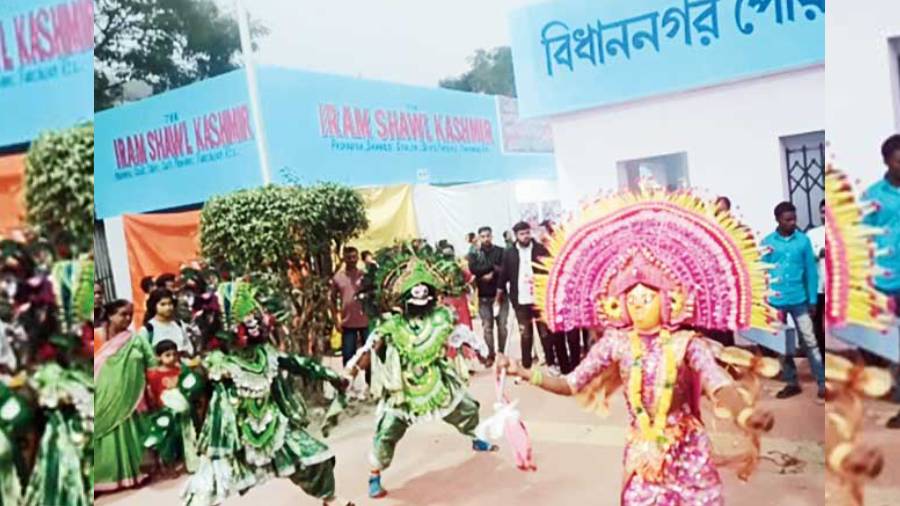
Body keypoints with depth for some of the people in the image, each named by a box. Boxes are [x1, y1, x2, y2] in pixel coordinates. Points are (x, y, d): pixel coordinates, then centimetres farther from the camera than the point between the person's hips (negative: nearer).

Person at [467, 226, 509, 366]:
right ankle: (491, 355, 12)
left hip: (500, 294, 0)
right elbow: (473, 269, -13)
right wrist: (493, 267, -13)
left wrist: (492, 275, -16)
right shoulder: (474, 254, 5)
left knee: (502, 326, 3)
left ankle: (501, 353, 16)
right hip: (484, 297, 0)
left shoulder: (501, 251, 4)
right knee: (487, 327, 2)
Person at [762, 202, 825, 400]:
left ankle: (822, 384, 8)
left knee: (810, 342, 2)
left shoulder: (803, 240, -1)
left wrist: (813, 300, -1)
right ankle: (792, 383, 23)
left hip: (799, 300, -1)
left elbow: (811, 271, 1)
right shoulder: (767, 242, -1)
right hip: (776, 302, 1)